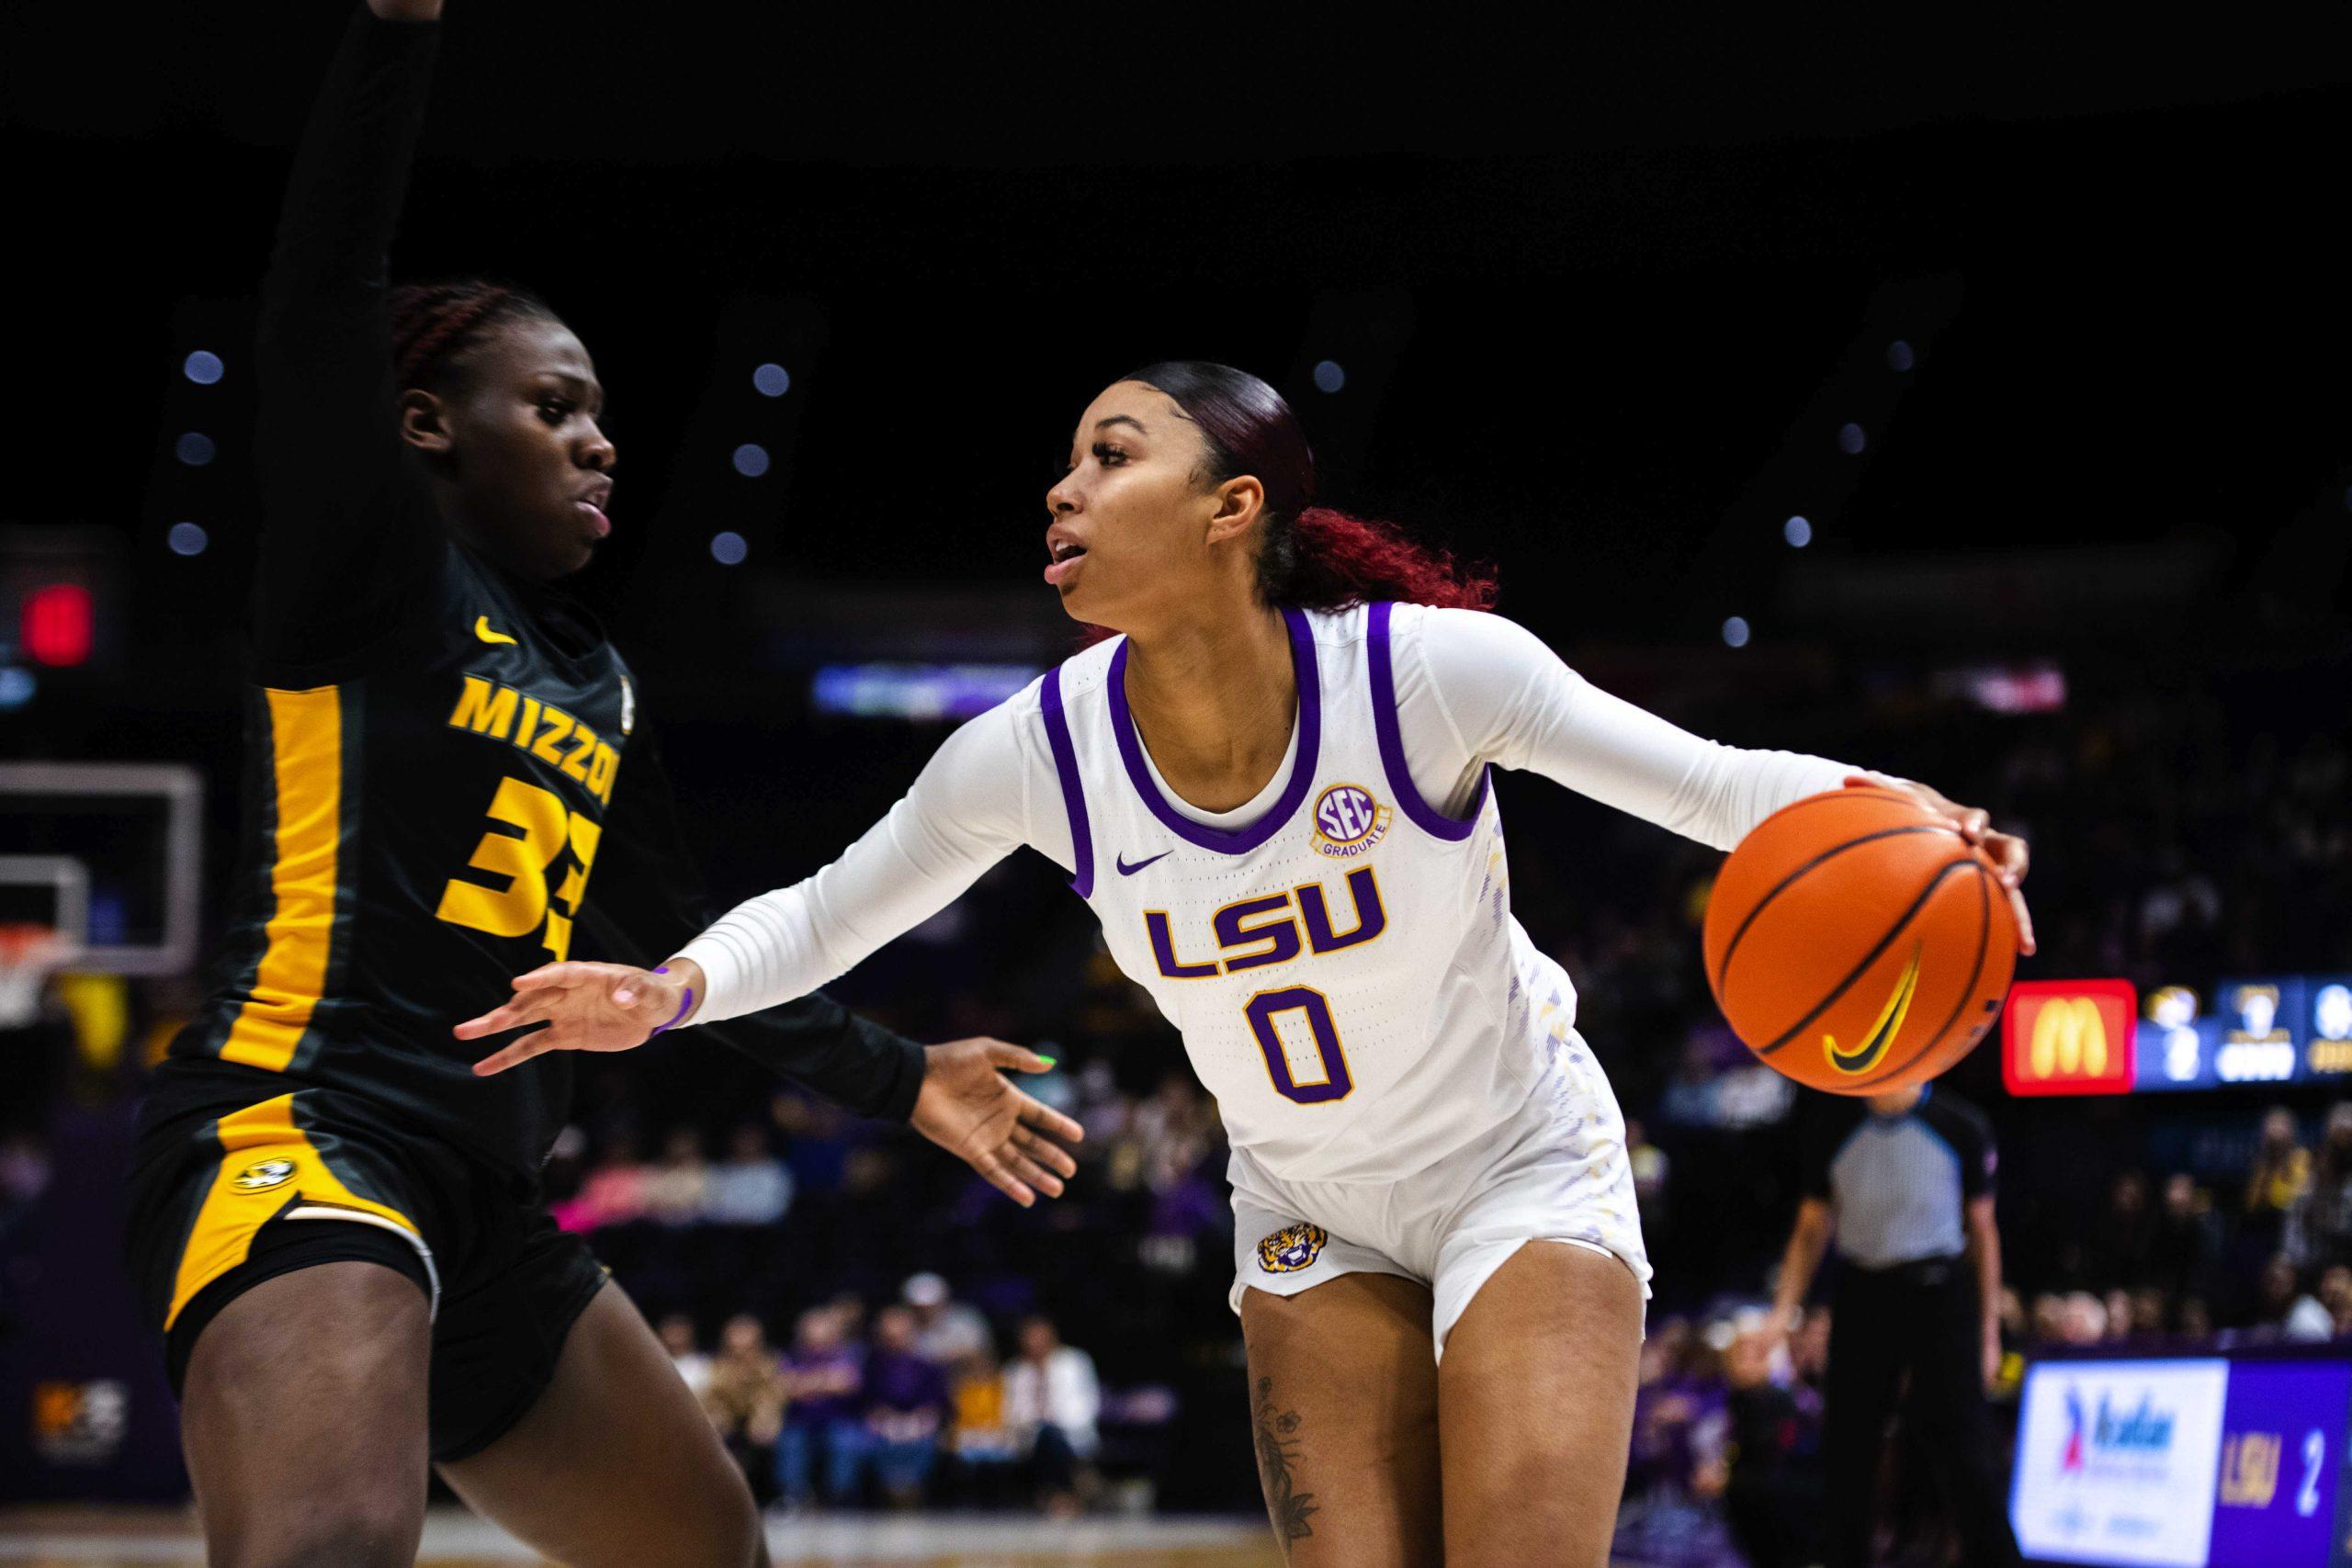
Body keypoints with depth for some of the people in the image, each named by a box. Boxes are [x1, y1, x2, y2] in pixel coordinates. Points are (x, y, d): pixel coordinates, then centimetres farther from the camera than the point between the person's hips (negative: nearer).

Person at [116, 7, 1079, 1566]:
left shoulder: (593, 682, 23)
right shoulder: (372, 572, 1)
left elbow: (695, 937, 33)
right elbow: (319, 298, -14)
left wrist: (896, 1077, 37)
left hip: (488, 1206, 10)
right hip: (300, 1138, -10)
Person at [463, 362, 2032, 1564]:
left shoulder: (1432, 669, -26)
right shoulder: (1034, 754, -17)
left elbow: (1722, 785, -19)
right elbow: (822, 917, -2)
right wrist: (667, 992, -22)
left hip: (1527, 1178, -3)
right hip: (1312, 1218, 3)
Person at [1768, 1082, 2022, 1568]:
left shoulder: (1960, 1126, -1)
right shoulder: (1830, 1127, 5)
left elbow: (1982, 1230, 6)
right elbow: (1812, 1229, 12)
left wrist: (1988, 1332, 5)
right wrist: (1784, 1309, 1)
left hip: (1938, 1293, -2)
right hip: (1861, 1295, 2)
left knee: (1965, 1448, -6)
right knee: (1847, 1450, 5)